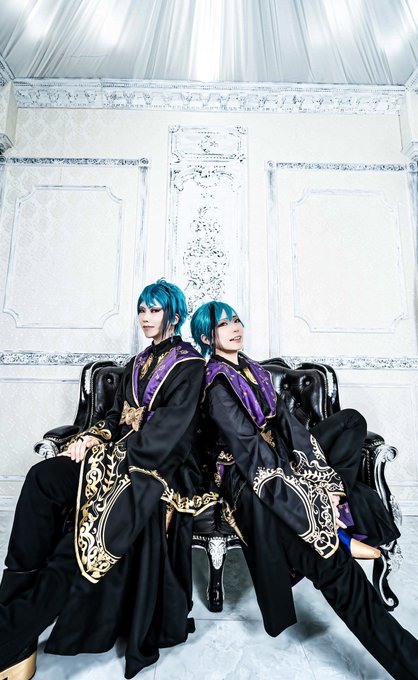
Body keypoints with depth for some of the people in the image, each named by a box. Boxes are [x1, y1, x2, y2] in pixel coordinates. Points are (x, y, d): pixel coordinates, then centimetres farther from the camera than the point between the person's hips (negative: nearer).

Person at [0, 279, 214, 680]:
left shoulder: (189, 365, -2)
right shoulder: (137, 364, 19)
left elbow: (167, 427, -12)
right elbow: (119, 415, 16)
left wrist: (117, 454, -16)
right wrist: (94, 438, -3)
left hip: (161, 464, -6)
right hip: (120, 455, 6)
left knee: (95, 524, -26)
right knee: (42, 478, -18)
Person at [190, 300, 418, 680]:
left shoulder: (253, 370, 10)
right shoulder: (216, 380, -13)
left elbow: (287, 424, 2)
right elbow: (248, 447, -20)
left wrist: (326, 482, -8)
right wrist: (312, 497, -19)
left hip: (279, 459, 9)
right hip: (247, 476, -8)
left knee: (351, 421, 5)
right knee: (333, 560, -21)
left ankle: (337, 521, -3)